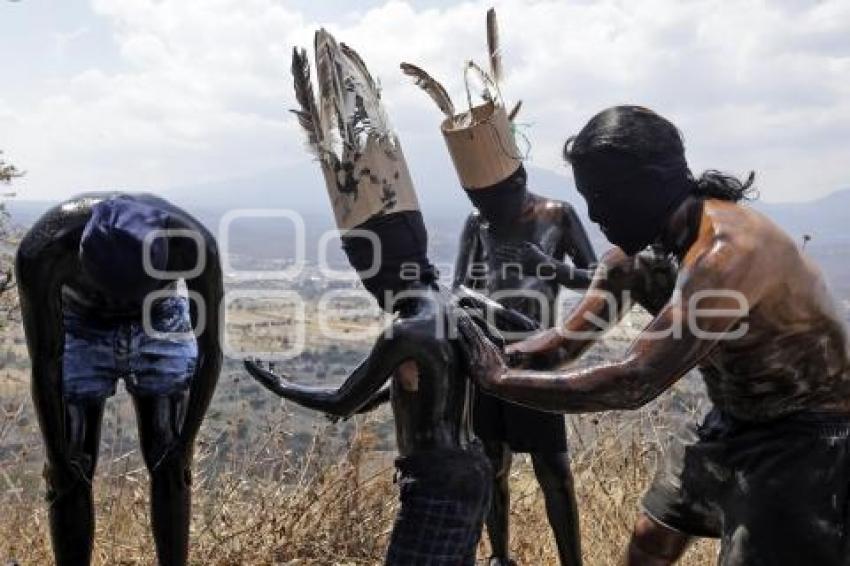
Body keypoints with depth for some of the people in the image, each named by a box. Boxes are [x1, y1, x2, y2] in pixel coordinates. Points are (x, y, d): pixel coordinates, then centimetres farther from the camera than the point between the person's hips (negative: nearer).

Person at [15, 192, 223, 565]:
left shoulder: (192, 244, -35)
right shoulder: (42, 251, -35)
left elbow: (210, 349, -22)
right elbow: (44, 362, -22)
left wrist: (185, 444, -19)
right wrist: (57, 455, -15)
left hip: (160, 326, 0)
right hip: (81, 332, 0)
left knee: (169, 466, -5)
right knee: (70, 476, -5)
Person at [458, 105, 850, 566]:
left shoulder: (726, 253, -34)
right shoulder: (643, 244, -5)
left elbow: (633, 381, -38)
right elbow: (570, 336, 1)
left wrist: (500, 380, -32)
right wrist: (496, 354, -14)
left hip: (805, 437, -8)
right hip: (734, 422, 9)